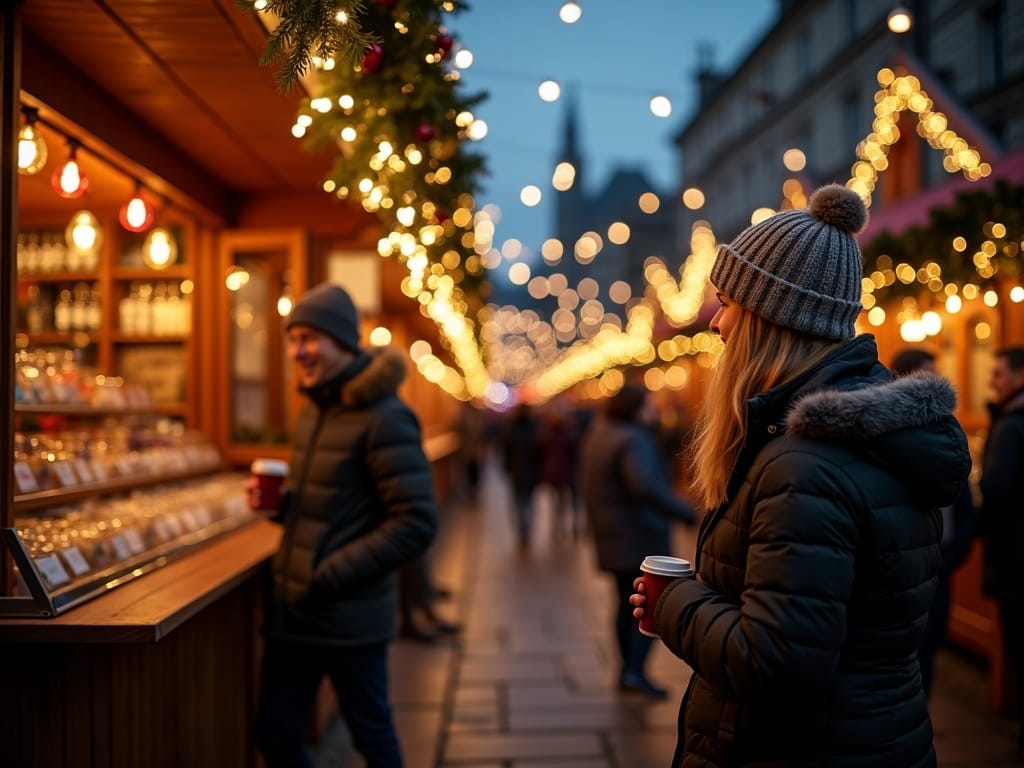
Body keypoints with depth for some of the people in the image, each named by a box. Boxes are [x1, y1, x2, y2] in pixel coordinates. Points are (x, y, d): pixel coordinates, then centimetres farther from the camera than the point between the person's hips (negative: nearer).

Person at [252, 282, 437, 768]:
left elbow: (415, 524, -20)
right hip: (292, 611, 8)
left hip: (349, 619, -8)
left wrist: (332, 578, -20)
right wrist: (278, 503, 1)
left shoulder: (383, 417, -15)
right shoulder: (313, 411, 10)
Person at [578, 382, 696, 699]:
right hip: (640, 534, -9)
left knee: (628, 602, 16)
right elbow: (646, 486, -32)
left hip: (612, 536, 9)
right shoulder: (633, 440, -19)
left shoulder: (598, 432, 8)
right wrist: (686, 513, -29)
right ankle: (634, 671, -11)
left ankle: (627, 669, 21)